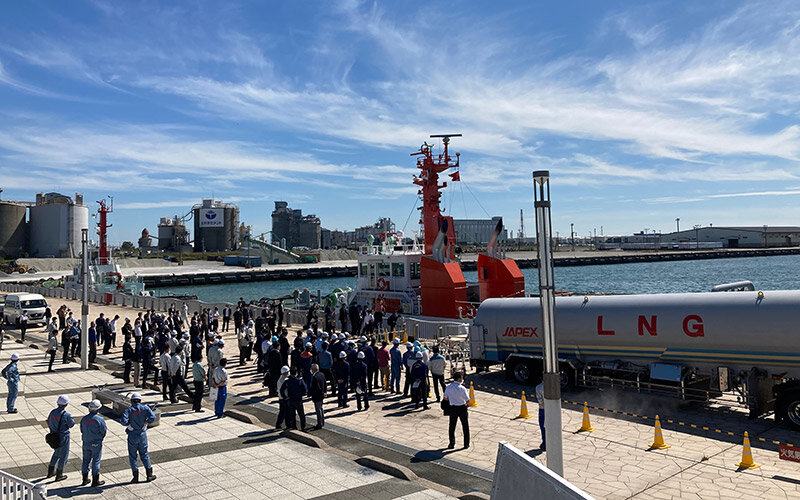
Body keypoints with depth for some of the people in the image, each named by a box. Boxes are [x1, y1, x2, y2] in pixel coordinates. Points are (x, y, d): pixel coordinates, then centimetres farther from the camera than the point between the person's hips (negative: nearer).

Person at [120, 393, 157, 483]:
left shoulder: (129, 410, -9)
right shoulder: (145, 408, -5)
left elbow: (123, 421, -23)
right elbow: (152, 417, -18)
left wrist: (129, 424, -2)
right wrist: (145, 423, -4)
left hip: (132, 436, -2)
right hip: (142, 434, 2)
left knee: (132, 456, 10)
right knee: (144, 454, 15)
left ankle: (136, 477, 12)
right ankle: (149, 475, 15)